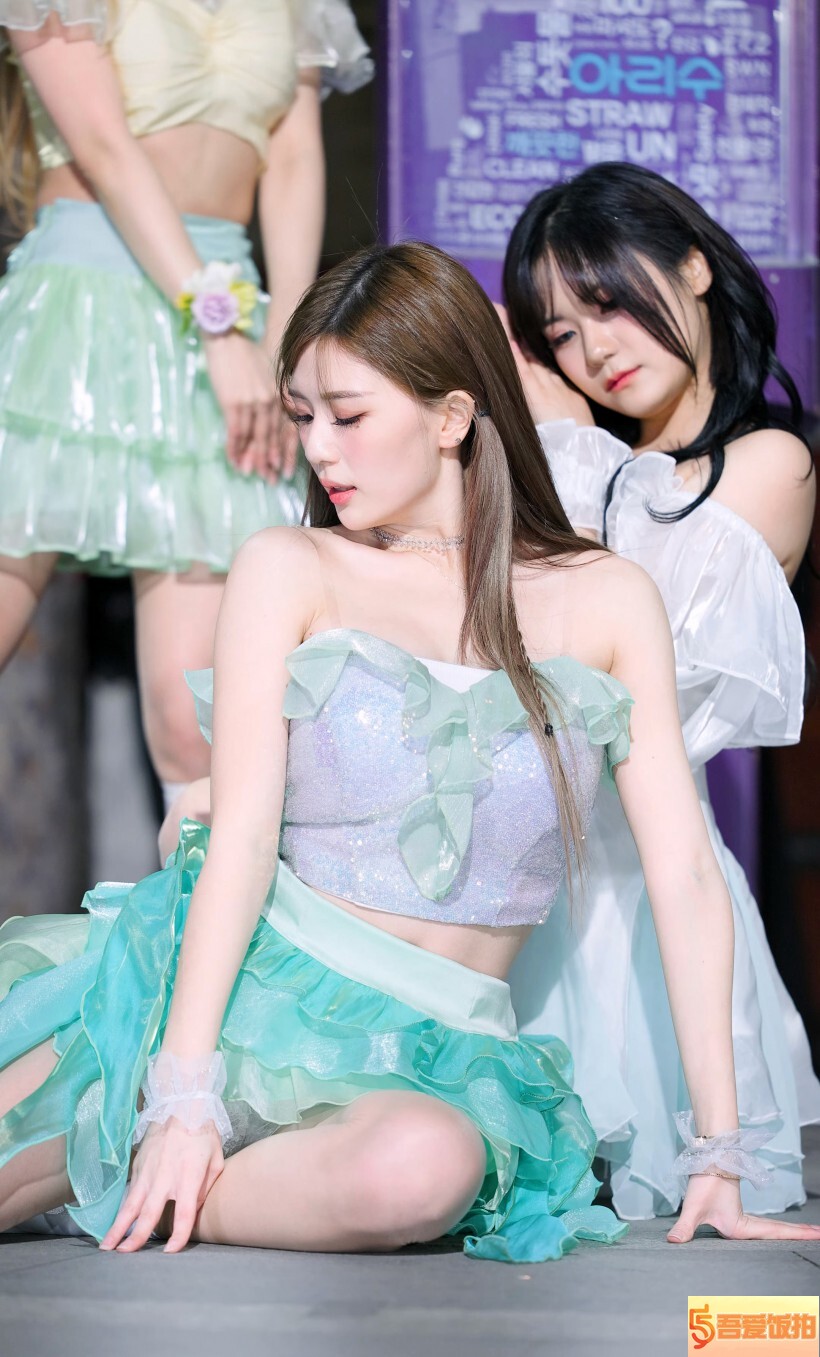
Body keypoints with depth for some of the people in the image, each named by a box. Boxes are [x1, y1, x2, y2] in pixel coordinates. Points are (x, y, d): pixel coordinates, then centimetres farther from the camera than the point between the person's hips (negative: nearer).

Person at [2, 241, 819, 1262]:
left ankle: (124, 1190, -13)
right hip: (257, 979, 0)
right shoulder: (289, 572, 3)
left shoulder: (606, 604, 4)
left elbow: (684, 875, 1)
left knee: (424, 1167, -36)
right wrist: (184, 1089, -19)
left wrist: (720, 1150, -4)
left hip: (435, 1050, 1)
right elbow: (244, 832, -7)